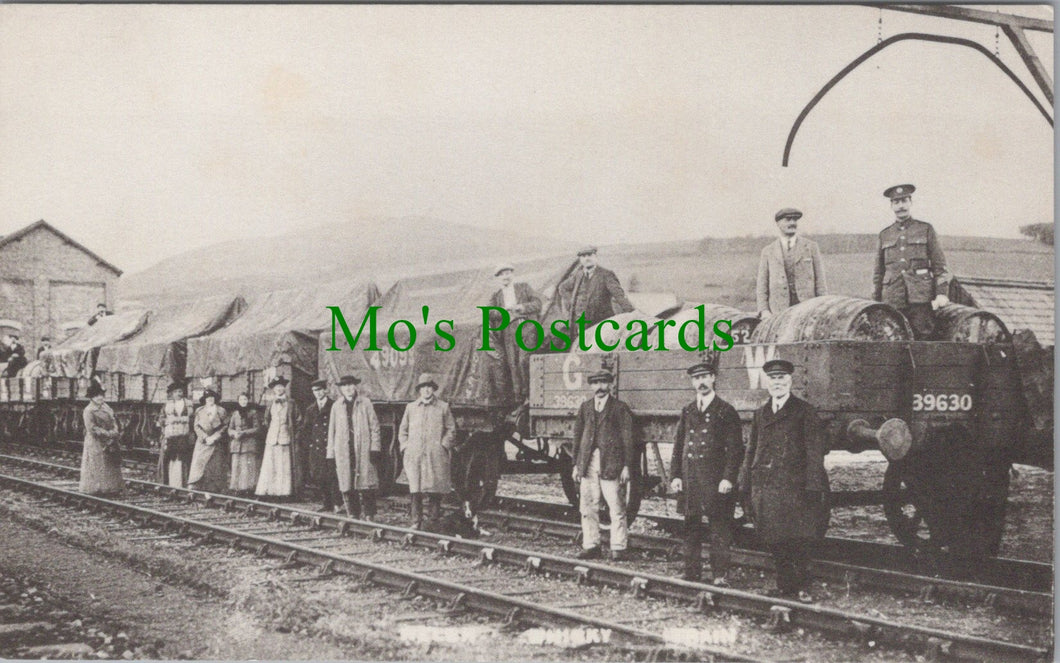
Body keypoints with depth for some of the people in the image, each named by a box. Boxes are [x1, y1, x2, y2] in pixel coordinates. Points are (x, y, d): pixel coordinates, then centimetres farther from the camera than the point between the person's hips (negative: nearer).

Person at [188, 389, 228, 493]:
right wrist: (205, 438, -8)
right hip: (202, 443, 0)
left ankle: (213, 492, -1)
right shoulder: (199, 411, 10)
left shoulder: (221, 411, 6)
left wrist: (214, 437, -8)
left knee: (215, 467, -4)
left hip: (216, 444, 0)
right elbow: (196, 426, 5)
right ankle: (192, 491, -12)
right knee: (198, 464, -9)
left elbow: (225, 426, 2)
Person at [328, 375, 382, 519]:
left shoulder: (365, 403, 5)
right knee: (347, 487, 0)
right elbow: (332, 431, 14)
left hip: (364, 450, -2)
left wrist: (375, 448, -4)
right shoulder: (337, 406, 11)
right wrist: (331, 455, 9)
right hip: (343, 452, 2)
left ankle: (368, 516, 0)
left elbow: (374, 426, 4)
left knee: (366, 485, -6)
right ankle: (352, 516, 7)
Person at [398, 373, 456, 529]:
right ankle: (416, 522, -1)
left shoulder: (443, 407, 9)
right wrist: (405, 446, 6)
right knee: (415, 489, -5)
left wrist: (444, 445, -2)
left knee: (435, 489, -5)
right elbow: (403, 430, 20)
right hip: (414, 456, 1)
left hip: (436, 456, -1)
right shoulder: (411, 407, 15)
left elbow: (451, 429, 11)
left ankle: (434, 519, 3)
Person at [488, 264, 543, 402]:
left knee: (524, 360, -18)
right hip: (509, 329, 2)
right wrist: (504, 310, -6)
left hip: (526, 326, -2)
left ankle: (529, 394, -10)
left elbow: (537, 303, 8)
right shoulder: (496, 296, 24)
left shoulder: (524, 287, 18)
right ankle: (519, 400, -8)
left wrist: (521, 307, -6)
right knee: (512, 363, -9)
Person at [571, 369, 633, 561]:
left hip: (611, 464, -4)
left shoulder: (620, 408, 3)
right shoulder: (585, 407, 16)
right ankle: (591, 546, 13)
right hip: (588, 464, 4)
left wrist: (626, 466, -7)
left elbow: (627, 439, 0)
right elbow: (578, 435, 16)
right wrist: (576, 464, 10)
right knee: (588, 506, 5)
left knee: (616, 507, -3)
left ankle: (618, 547, 3)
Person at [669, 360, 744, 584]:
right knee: (691, 527, 7)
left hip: (715, 479, -4)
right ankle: (692, 573, 13)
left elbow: (735, 448, -3)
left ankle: (720, 575, 2)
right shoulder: (687, 412, 14)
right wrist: (675, 476, 5)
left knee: (720, 527, -3)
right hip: (689, 479, 4)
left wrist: (728, 478, -12)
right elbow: (678, 446, 15)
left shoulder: (726, 411, 1)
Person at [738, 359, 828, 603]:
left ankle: (799, 587, 4)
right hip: (765, 488, 4)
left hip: (793, 487, -4)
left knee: (796, 540, -4)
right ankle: (784, 585, 15)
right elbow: (752, 451, 17)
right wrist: (746, 486, 11)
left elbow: (814, 451, -4)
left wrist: (813, 487, -12)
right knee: (774, 540, 5)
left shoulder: (804, 411, 2)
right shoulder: (761, 414, 16)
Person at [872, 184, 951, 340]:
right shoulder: (884, 235, 16)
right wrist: (876, 301, 12)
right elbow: (878, 272, 18)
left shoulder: (926, 230, 11)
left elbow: (939, 265, 7)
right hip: (892, 300, 2)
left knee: (925, 338, -7)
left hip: (921, 298, -2)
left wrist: (942, 293, -4)